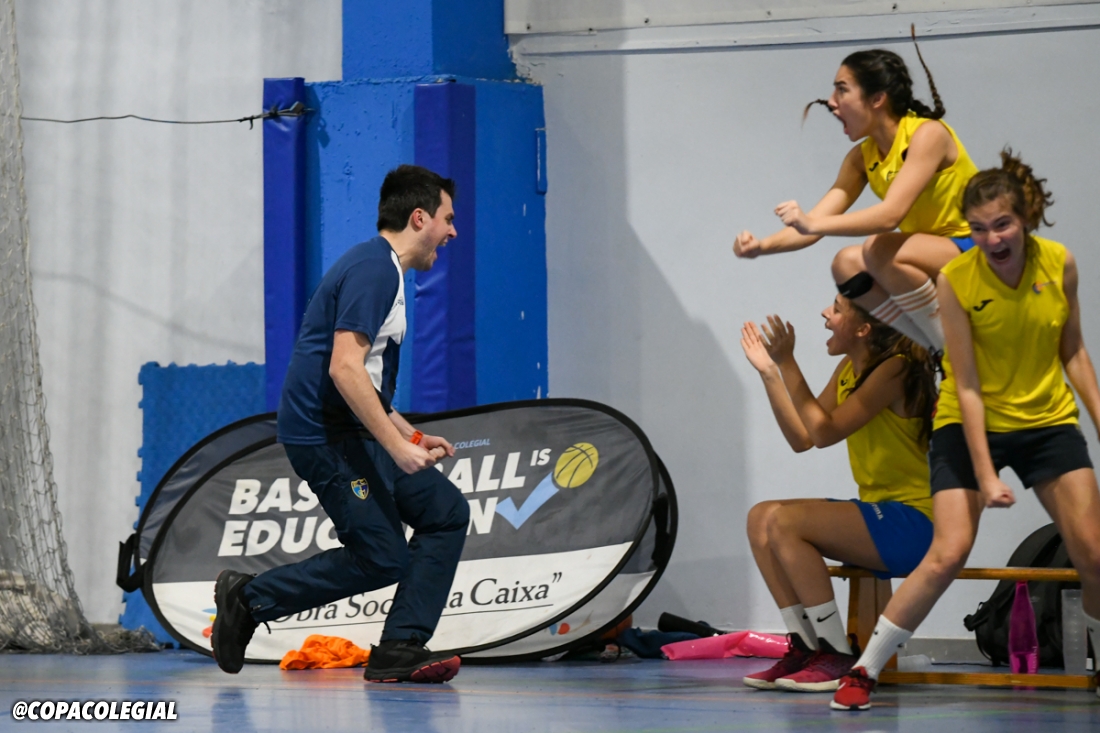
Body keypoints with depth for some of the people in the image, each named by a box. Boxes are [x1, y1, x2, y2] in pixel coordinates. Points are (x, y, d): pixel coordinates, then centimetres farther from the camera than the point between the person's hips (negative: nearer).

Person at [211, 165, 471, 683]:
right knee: (382, 558, -11)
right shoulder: (372, 269, -15)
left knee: (446, 512, 4)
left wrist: (411, 437, 24)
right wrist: (396, 444, -23)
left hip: (351, 433, 11)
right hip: (325, 435, -11)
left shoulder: (382, 270, 19)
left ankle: (399, 651, 0)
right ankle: (250, 599, 1)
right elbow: (344, 368, -25)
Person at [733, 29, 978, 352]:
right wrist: (762, 246, -21)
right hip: (930, 260, 8)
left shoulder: (928, 134, -18)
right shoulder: (863, 157, 5)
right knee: (847, 264, -15)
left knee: (880, 249, -29)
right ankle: (939, 350, -9)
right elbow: (817, 220, -2)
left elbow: (891, 215, -31)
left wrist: (813, 224, -41)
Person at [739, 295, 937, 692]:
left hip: (913, 522, -10)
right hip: (878, 512, 10)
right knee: (761, 517, 2)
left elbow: (825, 432, -21)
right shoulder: (849, 369, 11)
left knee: (785, 522, -21)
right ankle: (804, 648, 2)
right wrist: (769, 372, 7)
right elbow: (801, 438, 12)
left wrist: (787, 364, -20)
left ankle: (837, 656, -16)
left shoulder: (895, 369, -17)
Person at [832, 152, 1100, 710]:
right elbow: (967, 387, -18)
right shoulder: (957, 279, -19)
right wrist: (985, 474, -21)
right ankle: (863, 671, -7)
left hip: (1048, 419, 3)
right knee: (949, 553, -17)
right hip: (969, 425, -3)